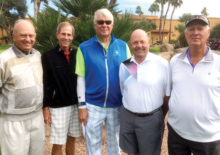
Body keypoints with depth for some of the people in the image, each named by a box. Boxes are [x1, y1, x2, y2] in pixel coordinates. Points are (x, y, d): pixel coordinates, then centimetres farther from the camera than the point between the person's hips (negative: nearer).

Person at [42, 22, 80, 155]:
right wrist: (45, 107, -8)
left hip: (76, 104, 4)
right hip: (58, 107, -3)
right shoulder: (48, 56, -7)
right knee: (58, 144, 4)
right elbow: (44, 84, -5)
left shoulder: (77, 55, 3)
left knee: (71, 139, 16)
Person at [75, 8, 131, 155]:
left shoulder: (123, 46, 0)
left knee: (114, 142, 18)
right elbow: (81, 78, -3)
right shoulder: (84, 48, -4)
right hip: (92, 106, -1)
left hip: (117, 105, 1)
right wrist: (82, 106, -4)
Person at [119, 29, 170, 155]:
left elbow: (168, 95, -5)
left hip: (151, 119, -3)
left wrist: (160, 117, 0)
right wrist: (129, 108, 10)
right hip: (127, 116, 4)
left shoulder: (162, 64, -11)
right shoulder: (124, 65, 1)